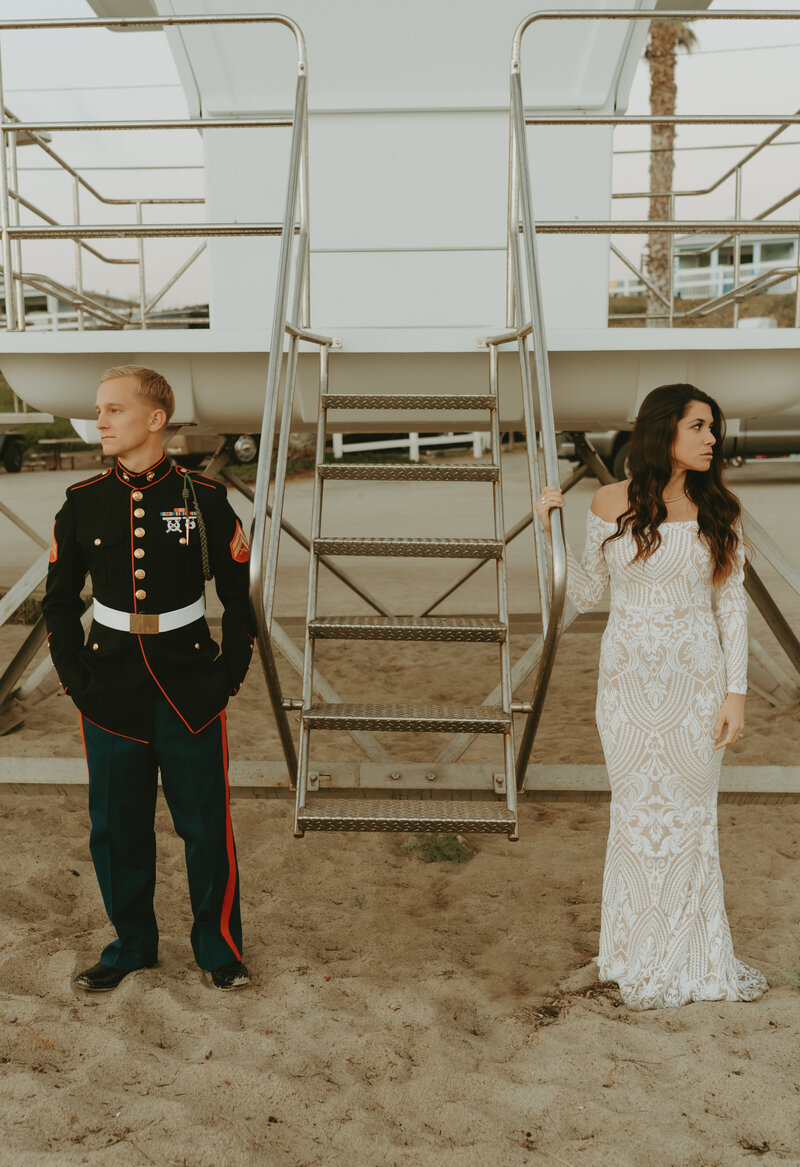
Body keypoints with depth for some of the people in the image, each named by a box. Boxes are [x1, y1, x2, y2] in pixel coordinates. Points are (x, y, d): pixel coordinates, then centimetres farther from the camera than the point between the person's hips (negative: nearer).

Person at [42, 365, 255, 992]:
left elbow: (239, 597, 3)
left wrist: (229, 675, -2)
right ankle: (132, 943, 33)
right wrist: (75, 676, 2)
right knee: (117, 826, 11)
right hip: (110, 691, 2)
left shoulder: (204, 499, -5)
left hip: (191, 691, -2)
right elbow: (60, 599, 10)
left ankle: (220, 947, 26)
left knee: (206, 824, 6)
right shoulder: (82, 503, 1)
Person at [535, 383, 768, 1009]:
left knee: (693, 813, 9)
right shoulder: (612, 504, -2)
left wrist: (736, 692, -5)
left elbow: (732, 605, 0)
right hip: (629, 680, 0)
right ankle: (646, 957, 27)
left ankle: (696, 955, 28)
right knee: (641, 811, 8)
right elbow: (586, 594, 2)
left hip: (697, 678, 1)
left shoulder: (719, 509, -1)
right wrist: (553, 530, -10)